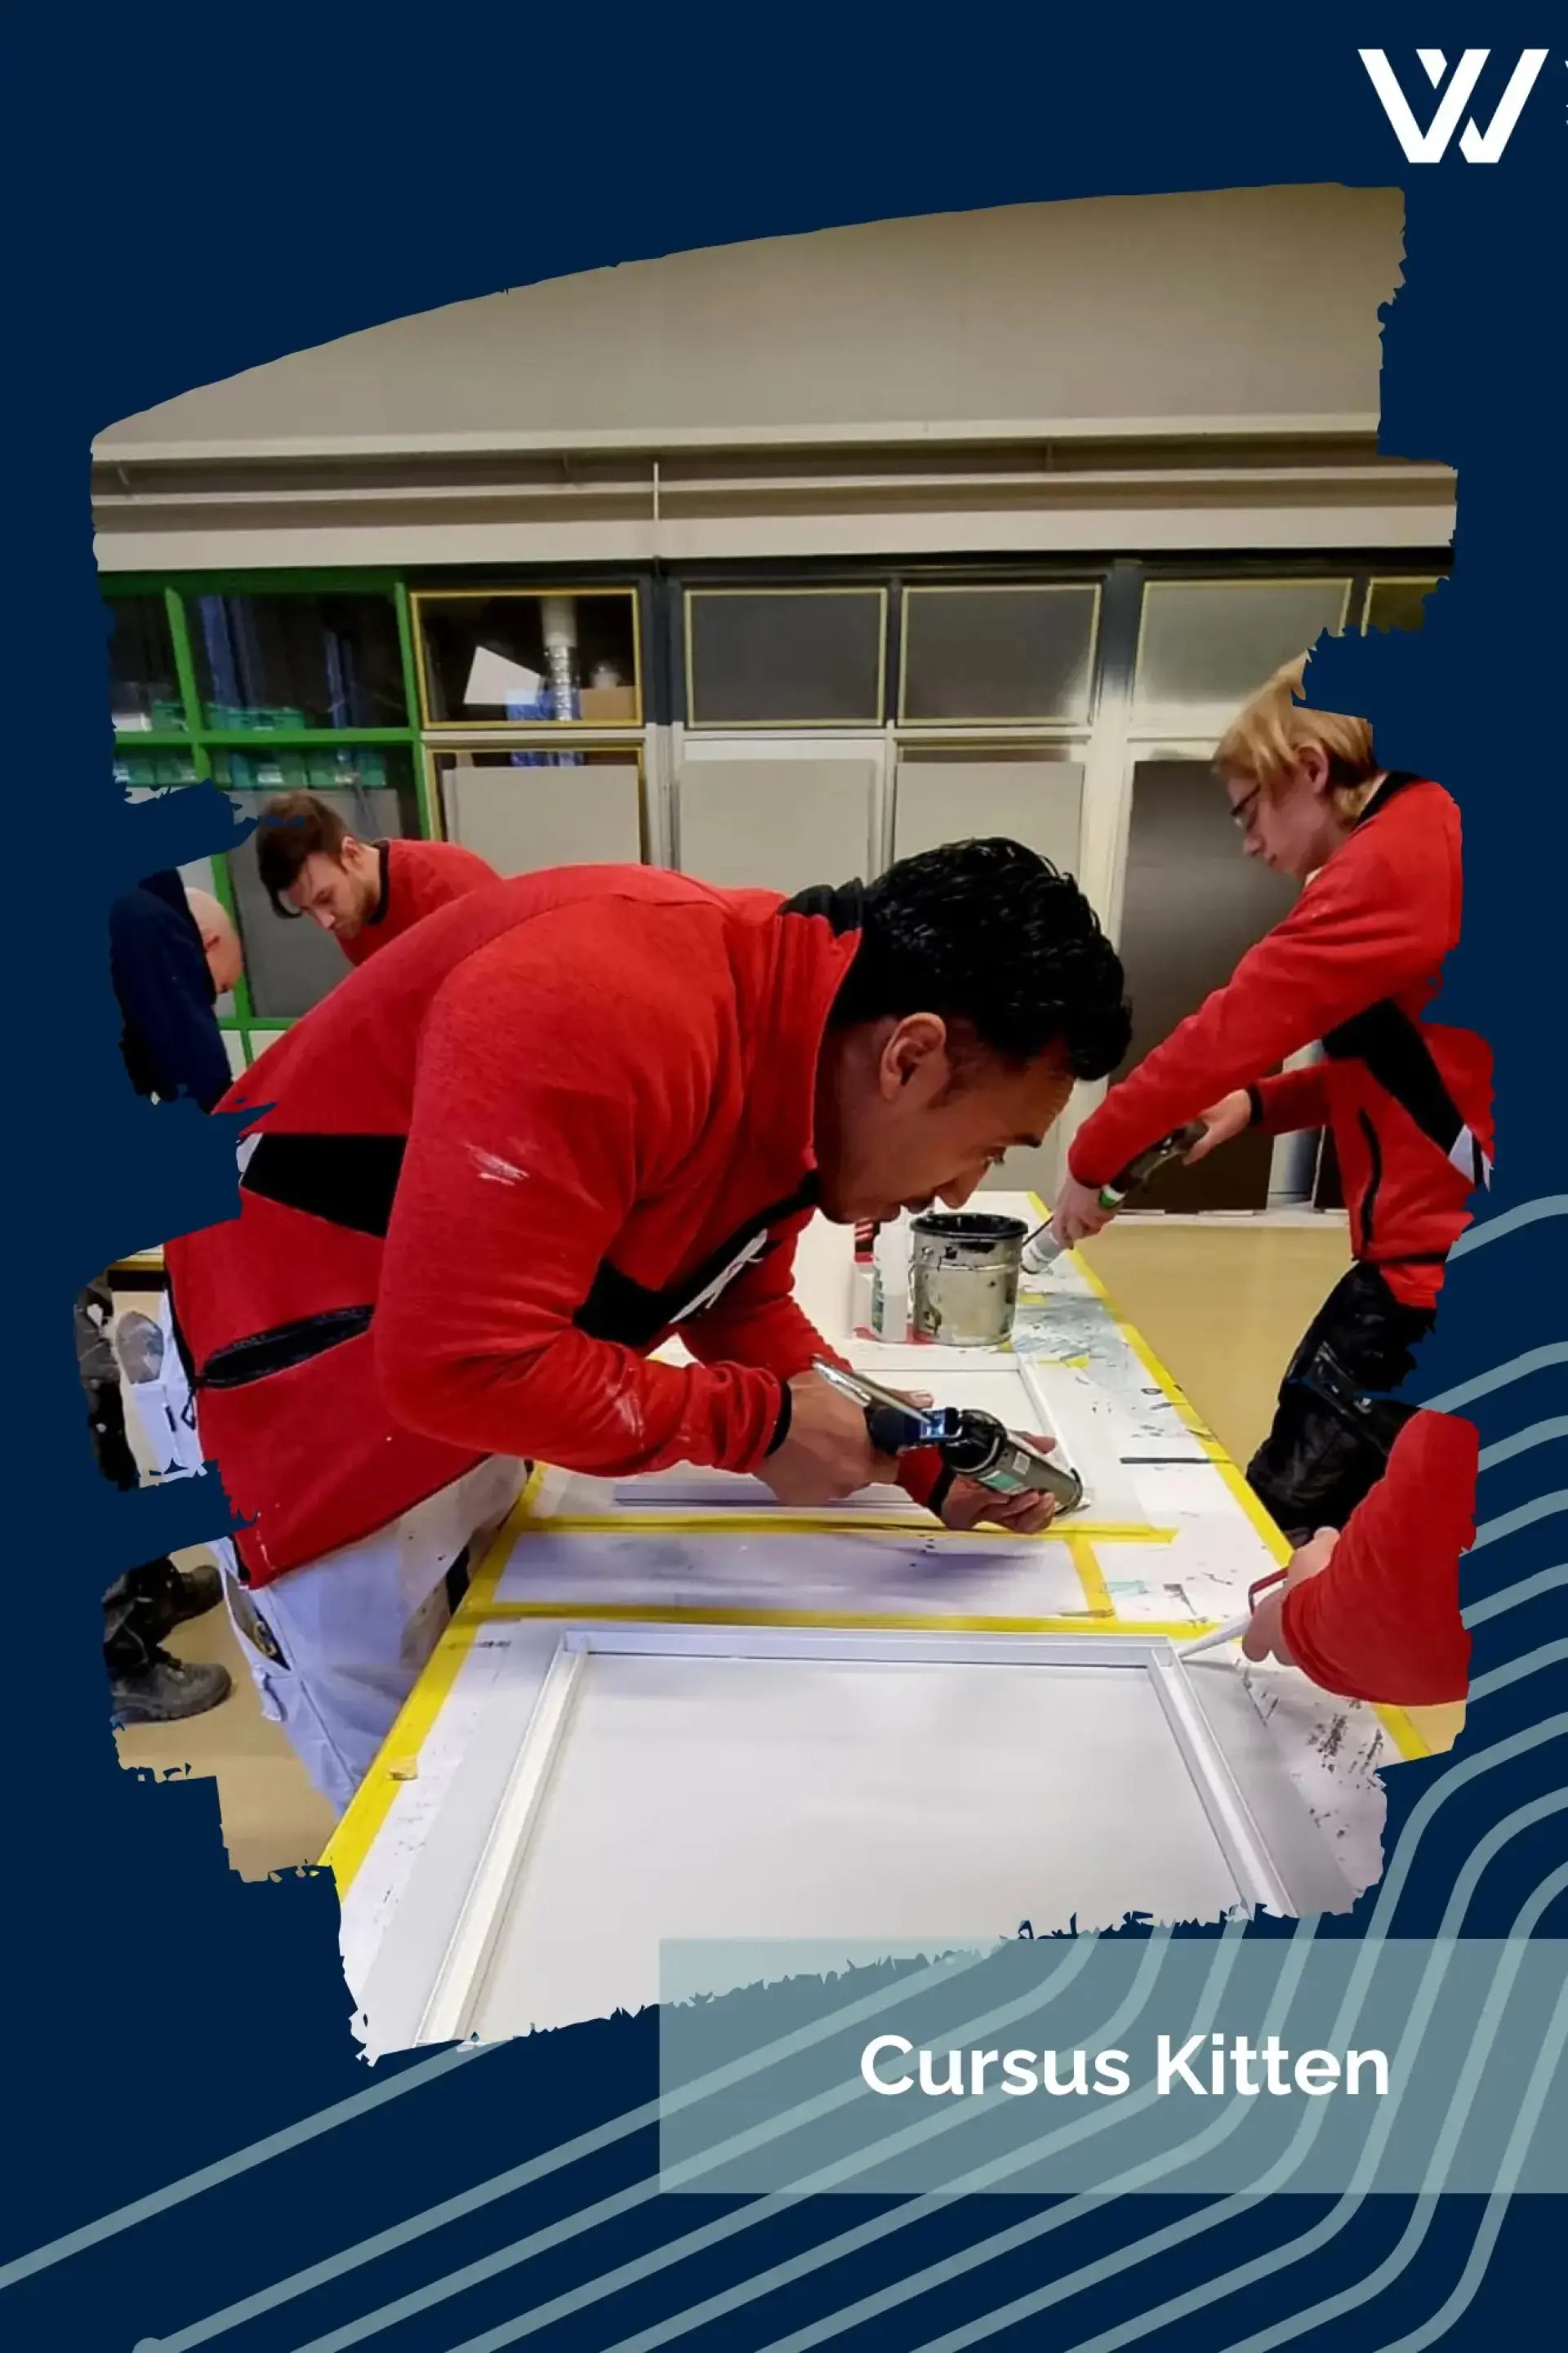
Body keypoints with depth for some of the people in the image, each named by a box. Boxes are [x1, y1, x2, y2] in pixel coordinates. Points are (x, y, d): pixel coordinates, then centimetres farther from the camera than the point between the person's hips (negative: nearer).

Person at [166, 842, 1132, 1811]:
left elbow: (744, 1310, 4)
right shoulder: (612, 1009, -35)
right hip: (328, 1416, -7)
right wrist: (762, 1423, -25)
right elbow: (459, 1365, -35)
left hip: (475, 1418, 8)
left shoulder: (797, 1065, -6)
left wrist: (932, 1467, -5)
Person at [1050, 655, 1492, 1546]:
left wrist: (1091, 1161, -4)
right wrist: (1258, 1103, 7)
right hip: (1439, 1245, 10)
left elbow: (1234, 1024, -16)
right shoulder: (1429, 840, 15)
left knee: (1286, 1523, -2)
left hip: (1445, 1260, -10)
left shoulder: (1400, 851, -17)